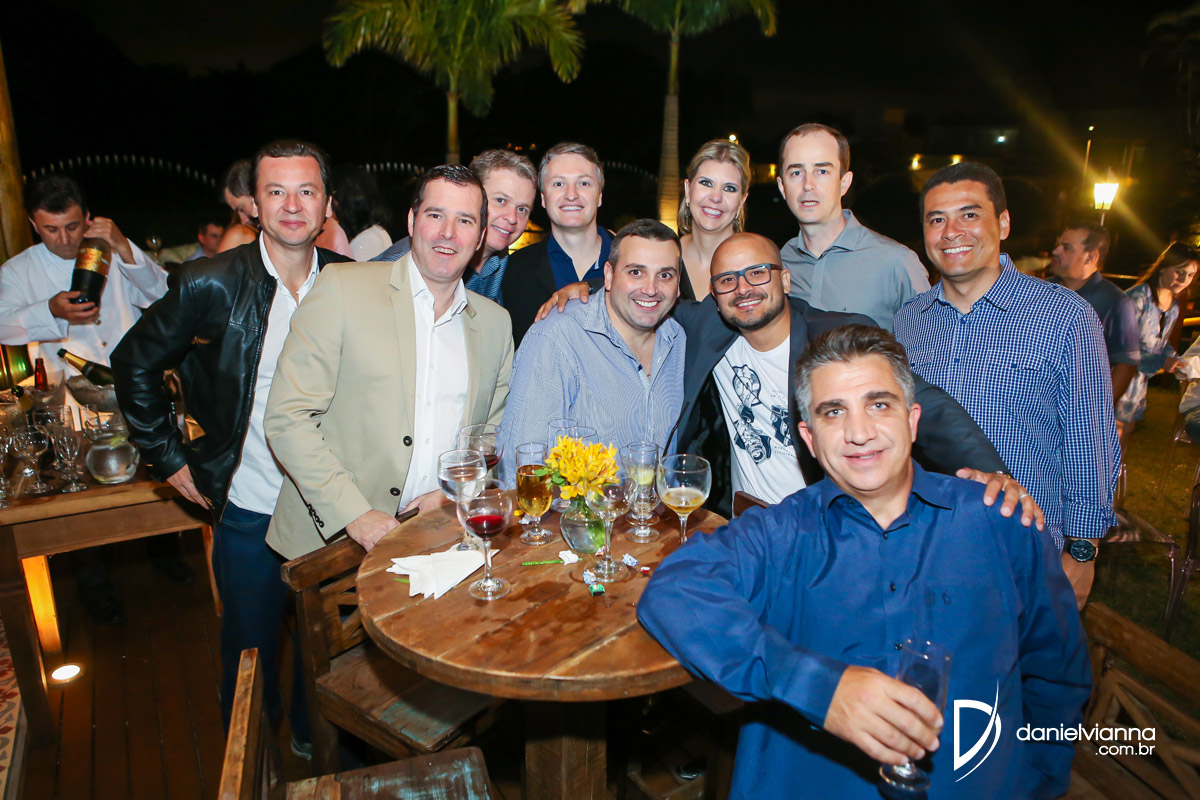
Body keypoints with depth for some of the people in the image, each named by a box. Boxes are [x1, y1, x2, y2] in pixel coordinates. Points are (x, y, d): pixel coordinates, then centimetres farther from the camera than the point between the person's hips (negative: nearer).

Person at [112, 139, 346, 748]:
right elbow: (135, 363, 1)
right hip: (248, 509, -2)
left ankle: (314, 744, 45)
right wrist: (169, 459, -2)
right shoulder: (211, 285, -12)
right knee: (251, 649, 16)